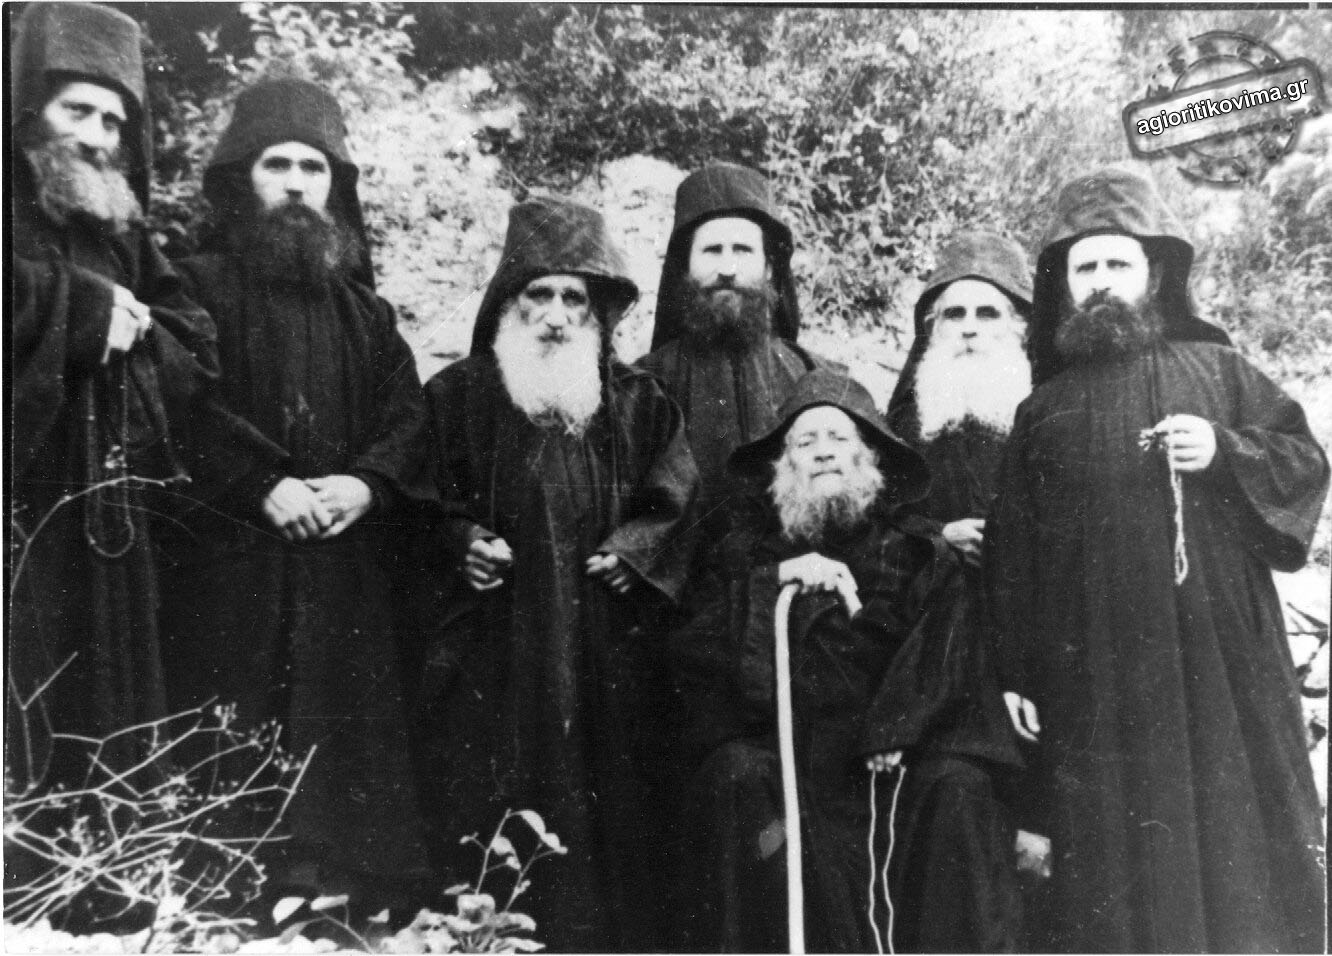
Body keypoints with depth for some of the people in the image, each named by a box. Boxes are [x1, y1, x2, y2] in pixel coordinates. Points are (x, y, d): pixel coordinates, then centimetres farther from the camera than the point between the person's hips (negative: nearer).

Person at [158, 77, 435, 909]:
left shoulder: (364, 309, 19)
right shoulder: (198, 286, 6)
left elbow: (410, 417, 10)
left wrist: (367, 483, -9)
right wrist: (263, 486, -16)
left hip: (351, 578, 4)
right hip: (228, 570, -3)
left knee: (345, 759, 1)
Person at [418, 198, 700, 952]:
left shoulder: (639, 403, 9)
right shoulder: (458, 394, 6)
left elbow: (675, 503, 9)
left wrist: (632, 551, -7)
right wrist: (461, 541, -10)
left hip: (609, 660, 1)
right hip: (493, 658, -1)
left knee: (607, 823, 4)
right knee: (491, 828, 0)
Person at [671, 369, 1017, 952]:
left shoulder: (920, 549, 12)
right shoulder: (748, 552, 12)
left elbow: (937, 658, 0)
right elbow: (693, 655, 0)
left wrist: (888, 736, -17)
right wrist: (775, 582, -12)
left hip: (900, 746, 0)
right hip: (783, 744, 0)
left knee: (955, 786, -27)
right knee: (737, 777, -29)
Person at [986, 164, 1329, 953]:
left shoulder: (1218, 370, 10)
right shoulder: (1042, 410, 11)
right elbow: (1014, 554, 8)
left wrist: (1225, 451, -12)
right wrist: (1016, 672, 3)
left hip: (1220, 661, 0)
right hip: (1096, 676, 1)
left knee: (1240, 831, 3)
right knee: (1119, 855, 5)